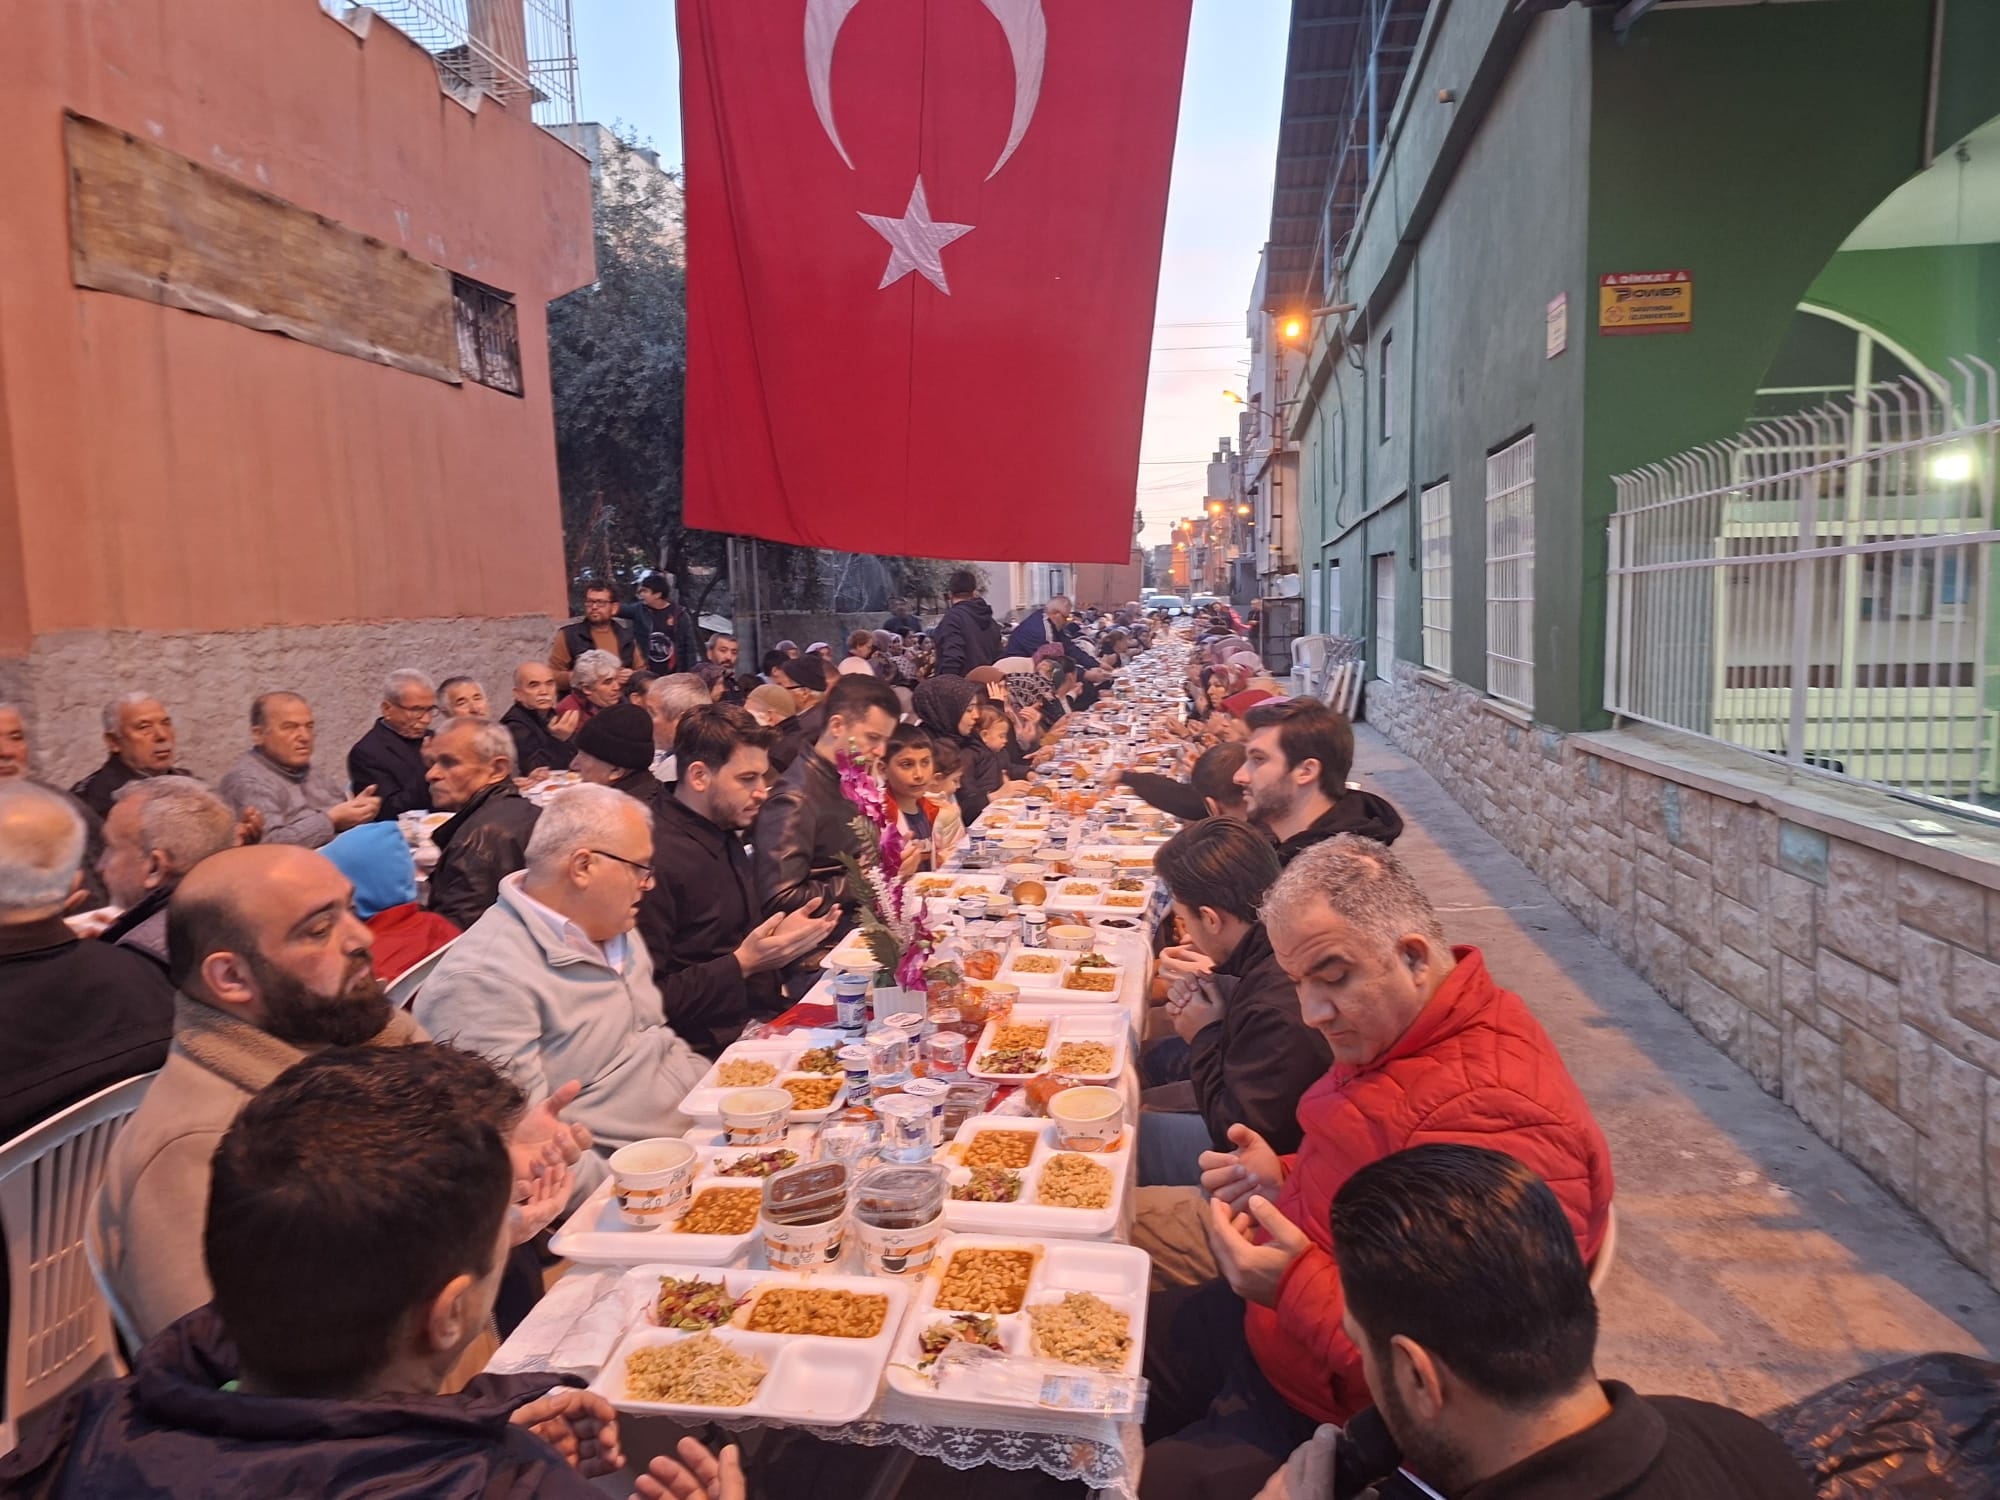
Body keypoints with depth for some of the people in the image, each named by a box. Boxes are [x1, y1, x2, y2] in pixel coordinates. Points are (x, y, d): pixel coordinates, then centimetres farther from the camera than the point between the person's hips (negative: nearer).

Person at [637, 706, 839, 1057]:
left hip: (760, 1019, 9)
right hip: (711, 1050, -9)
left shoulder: (726, 837, 13)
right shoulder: (658, 859, -18)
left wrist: (777, 938, 8)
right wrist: (742, 964, -18)